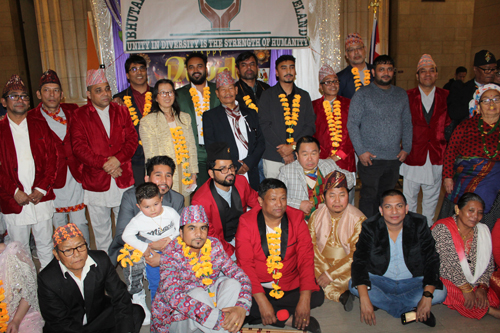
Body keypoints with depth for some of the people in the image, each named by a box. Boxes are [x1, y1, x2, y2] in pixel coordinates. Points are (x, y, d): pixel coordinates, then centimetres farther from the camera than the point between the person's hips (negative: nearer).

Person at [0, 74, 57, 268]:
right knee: (19, 249, 9)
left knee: (45, 245, 11)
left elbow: (52, 158, 3)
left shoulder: (40, 126, 8)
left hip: (42, 199, 1)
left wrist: (42, 189, -7)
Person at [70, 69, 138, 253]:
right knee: (100, 228, 12)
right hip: (95, 182, -1)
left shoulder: (121, 111, 8)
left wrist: (118, 158, -16)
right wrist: (104, 164, -18)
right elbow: (79, 148, -9)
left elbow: (132, 139, 0)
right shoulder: (79, 116, 0)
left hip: (124, 180, 2)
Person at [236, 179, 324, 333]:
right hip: (258, 287, -1)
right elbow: (245, 264, -14)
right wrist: (261, 300, -25)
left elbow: (306, 258, -8)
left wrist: (305, 298, -21)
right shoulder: (247, 223, -9)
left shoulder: (296, 218, -3)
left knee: (317, 296, -20)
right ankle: (289, 319, -12)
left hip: (290, 286, 2)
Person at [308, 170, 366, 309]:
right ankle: (341, 295, -17)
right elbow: (311, 244, -4)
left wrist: (331, 274, -19)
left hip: (347, 267, -3)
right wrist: (325, 269, -19)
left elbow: (356, 255, -15)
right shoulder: (316, 215, -2)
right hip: (321, 263, 4)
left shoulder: (358, 219, -13)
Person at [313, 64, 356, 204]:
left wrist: (339, 155, -5)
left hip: (345, 160, 1)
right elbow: (311, 134, 6)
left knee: (346, 200, 1)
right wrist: (325, 156, -6)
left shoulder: (348, 104, 12)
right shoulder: (314, 106, 9)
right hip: (322, 161, -1)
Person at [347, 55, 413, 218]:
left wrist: (406, 148, 6)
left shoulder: (401, 94, 14)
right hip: (370, 158, -4)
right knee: (369, 197, -2)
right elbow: (352, 124, -5)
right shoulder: (363, 94, -1)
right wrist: (361, 151, -11)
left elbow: (407, 123, 17)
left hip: (394, 158, 4)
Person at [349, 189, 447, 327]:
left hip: (412, 282, 1)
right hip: (379, 281, 0)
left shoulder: (419, 224, -8)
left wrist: (427, 296, -25)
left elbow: (431, 260, -10)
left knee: (440, 292, -25)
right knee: (354, 285, -27)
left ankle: (381, 301, -19)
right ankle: (410, 310, -20)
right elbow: (359, 262, -17)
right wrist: (364, 300, -31)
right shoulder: (370, 227, -11)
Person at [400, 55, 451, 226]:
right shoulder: (407, 96, 0)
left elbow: (449, 124, 6)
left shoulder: (446, 97, 5)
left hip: (437, 157, 2)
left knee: (431, 197, 14)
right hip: (413, 155, -2)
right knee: (409, 198, 6)